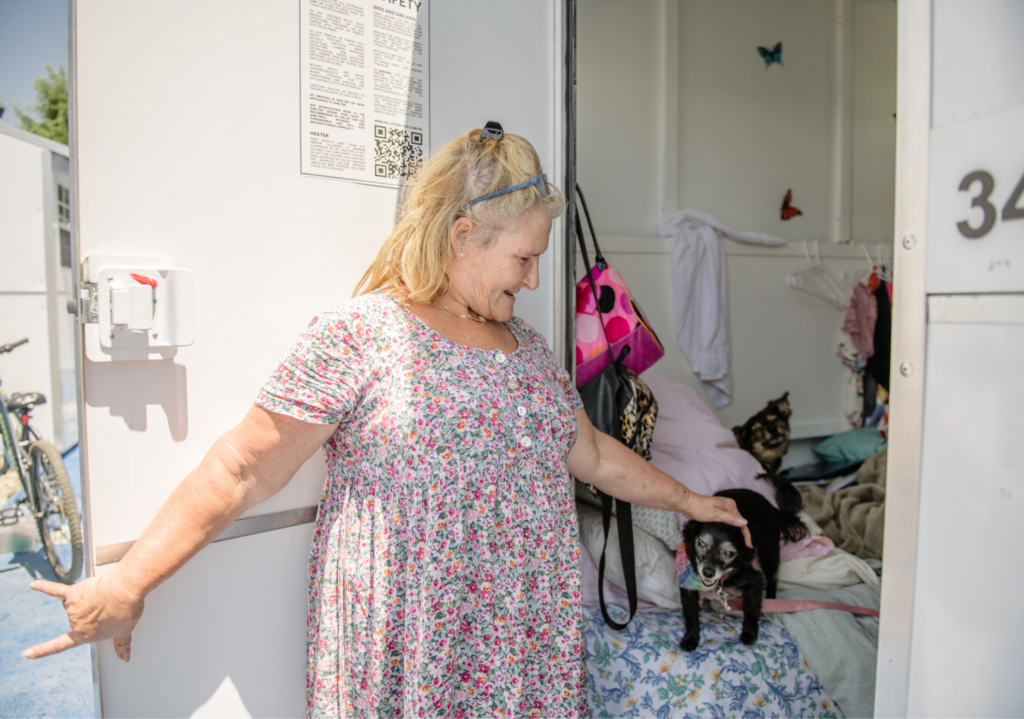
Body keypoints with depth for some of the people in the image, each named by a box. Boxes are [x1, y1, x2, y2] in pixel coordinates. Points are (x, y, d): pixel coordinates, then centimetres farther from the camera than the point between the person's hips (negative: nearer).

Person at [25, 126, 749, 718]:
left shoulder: (530, 347, 9)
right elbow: (242, 472, -11)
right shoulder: (357, 334, -12)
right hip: (408, 653, -5)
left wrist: (686, 499, 22)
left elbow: (591, 453, 17)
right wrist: (129, 582, -10)